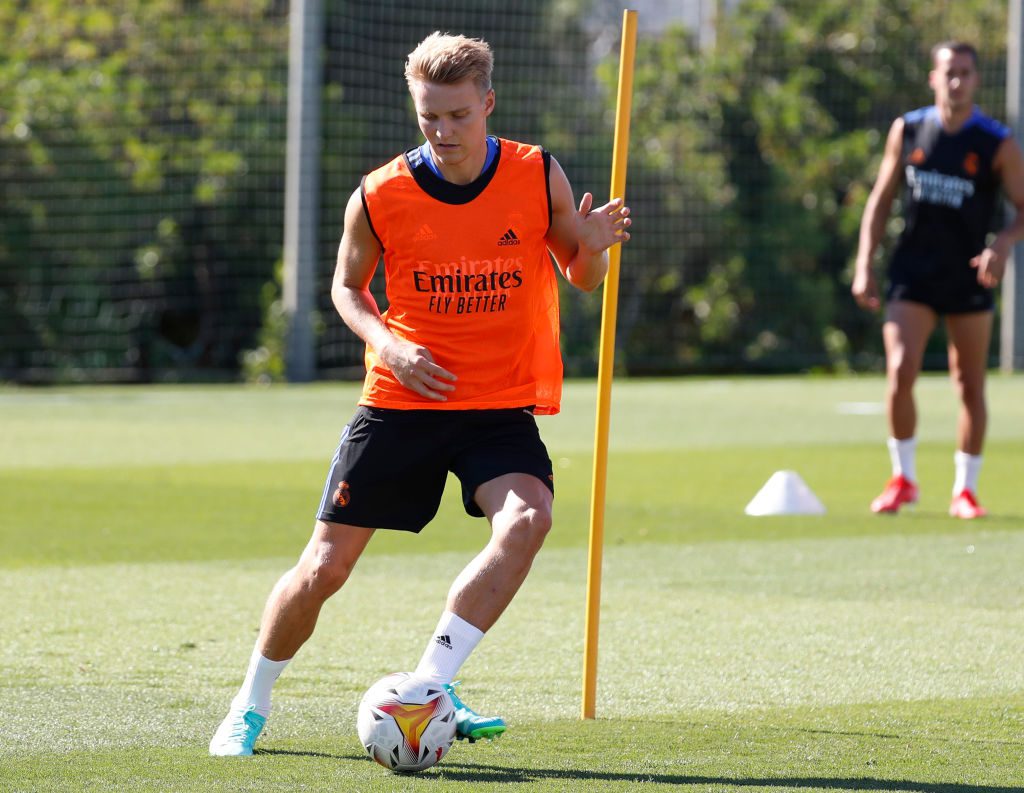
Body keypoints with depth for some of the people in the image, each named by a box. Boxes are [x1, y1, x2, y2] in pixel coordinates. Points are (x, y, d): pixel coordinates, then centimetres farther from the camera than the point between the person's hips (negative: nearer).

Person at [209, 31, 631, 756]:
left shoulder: (538, 177, -5)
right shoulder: (379, 197, -7)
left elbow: (584, 279, 7)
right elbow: (347, 286, 10)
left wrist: (593, 247, -17)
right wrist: (387, 345, -10)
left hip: (501, 408, 0)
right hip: (399, 404, 0)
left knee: (527, 518, -30)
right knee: (324, 569, -1)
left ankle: (428, 686, -22)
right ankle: (251, 705, 24)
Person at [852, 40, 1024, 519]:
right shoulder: (907, 130, 0)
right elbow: (881, 199, 8)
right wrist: (864, 264, 1)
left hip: (969, 279, -1)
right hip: (912, 276, 1)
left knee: (970, 388, 4)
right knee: (900, 374, -13)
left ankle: (965, 490, 17)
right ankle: (903, 479, 4)